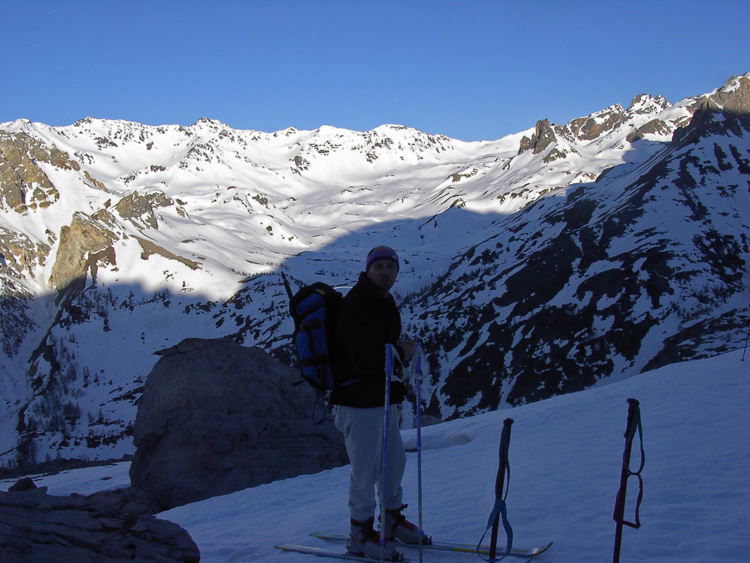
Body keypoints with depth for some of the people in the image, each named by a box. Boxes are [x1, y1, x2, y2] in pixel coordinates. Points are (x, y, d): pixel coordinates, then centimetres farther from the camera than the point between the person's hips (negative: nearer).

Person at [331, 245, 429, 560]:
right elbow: (366, 357, -28)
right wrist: (401, 353, -13)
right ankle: (360, 534, 14)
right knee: (365, 469, -1)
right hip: (360, 399, -10)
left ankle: (392, 520, 37)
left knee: (394, 460, 19)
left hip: (383, 397, 10)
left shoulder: (386, 303, 13)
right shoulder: (357, 305, -19)